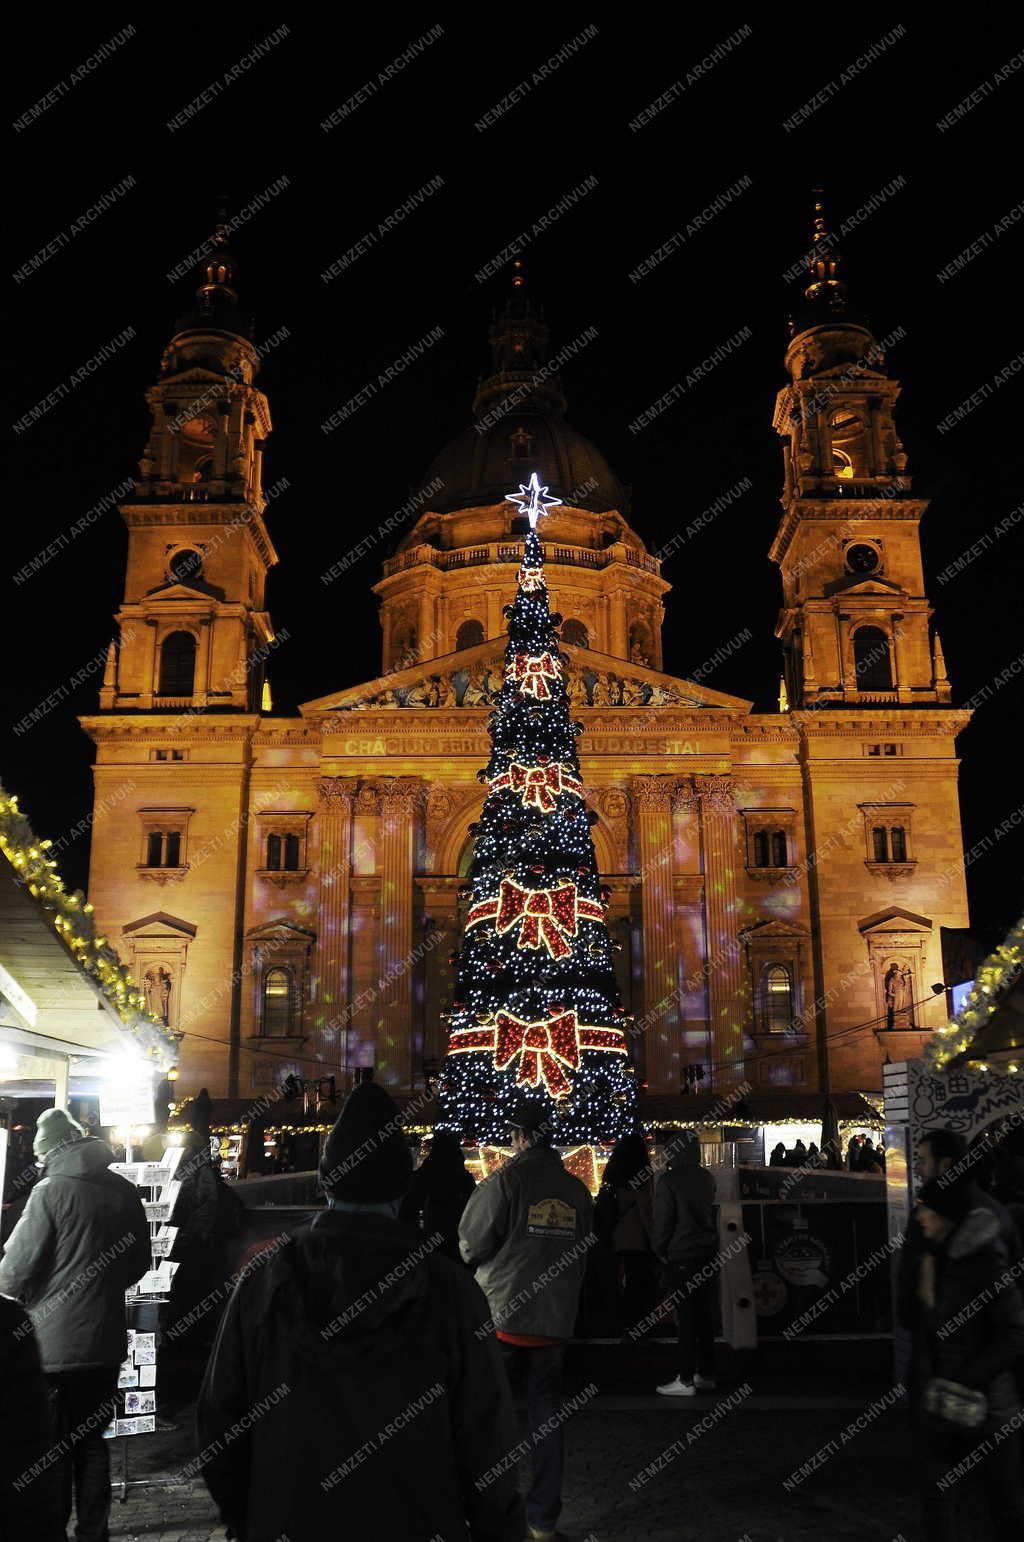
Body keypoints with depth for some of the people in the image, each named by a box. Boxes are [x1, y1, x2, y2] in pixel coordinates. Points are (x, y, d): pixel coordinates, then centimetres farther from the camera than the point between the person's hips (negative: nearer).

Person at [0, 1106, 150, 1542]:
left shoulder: (51, 1192, -14)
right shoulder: (125, 1193, 2)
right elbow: (139, 1264, 11)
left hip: (53, 1343, -5)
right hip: (105, 1342, 5)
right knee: (93, 1441, 17)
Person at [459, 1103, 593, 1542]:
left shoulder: (505, 1180, -11)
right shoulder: (576, 1190, 4)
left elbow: (472, 1246, -8)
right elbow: (583, 1251, 10)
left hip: (502, 1314, -4)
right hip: (556, 1320, 4)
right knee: (546, 1417, 13)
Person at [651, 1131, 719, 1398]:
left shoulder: (669, 1180, -12)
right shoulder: (706, 1178, 6)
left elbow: (662, 1219, -10)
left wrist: (660, 1249, 3)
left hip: (682, 1256, -6)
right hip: (708, 1253, 6)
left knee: (686, 1318, -3)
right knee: (705, 1315, 12)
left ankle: (686, 1380, 0)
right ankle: (706, 1374, 20)